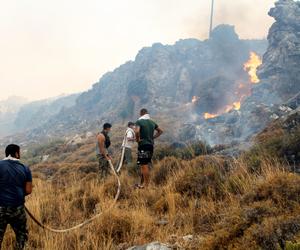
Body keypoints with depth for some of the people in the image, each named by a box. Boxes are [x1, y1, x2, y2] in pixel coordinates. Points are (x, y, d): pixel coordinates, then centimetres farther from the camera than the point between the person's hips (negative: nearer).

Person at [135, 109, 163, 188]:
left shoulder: (139, 122, -8)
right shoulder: (152, 122, 13)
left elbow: (137, 131, -26)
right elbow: (160, 131, 22)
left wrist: (137, 139, -10)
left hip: (143, 145, -7)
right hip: (151, 145, 7)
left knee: (144, 165, -5)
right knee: (147, 165, 15)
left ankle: (146, 184, -4)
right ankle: (146, 182, 22)